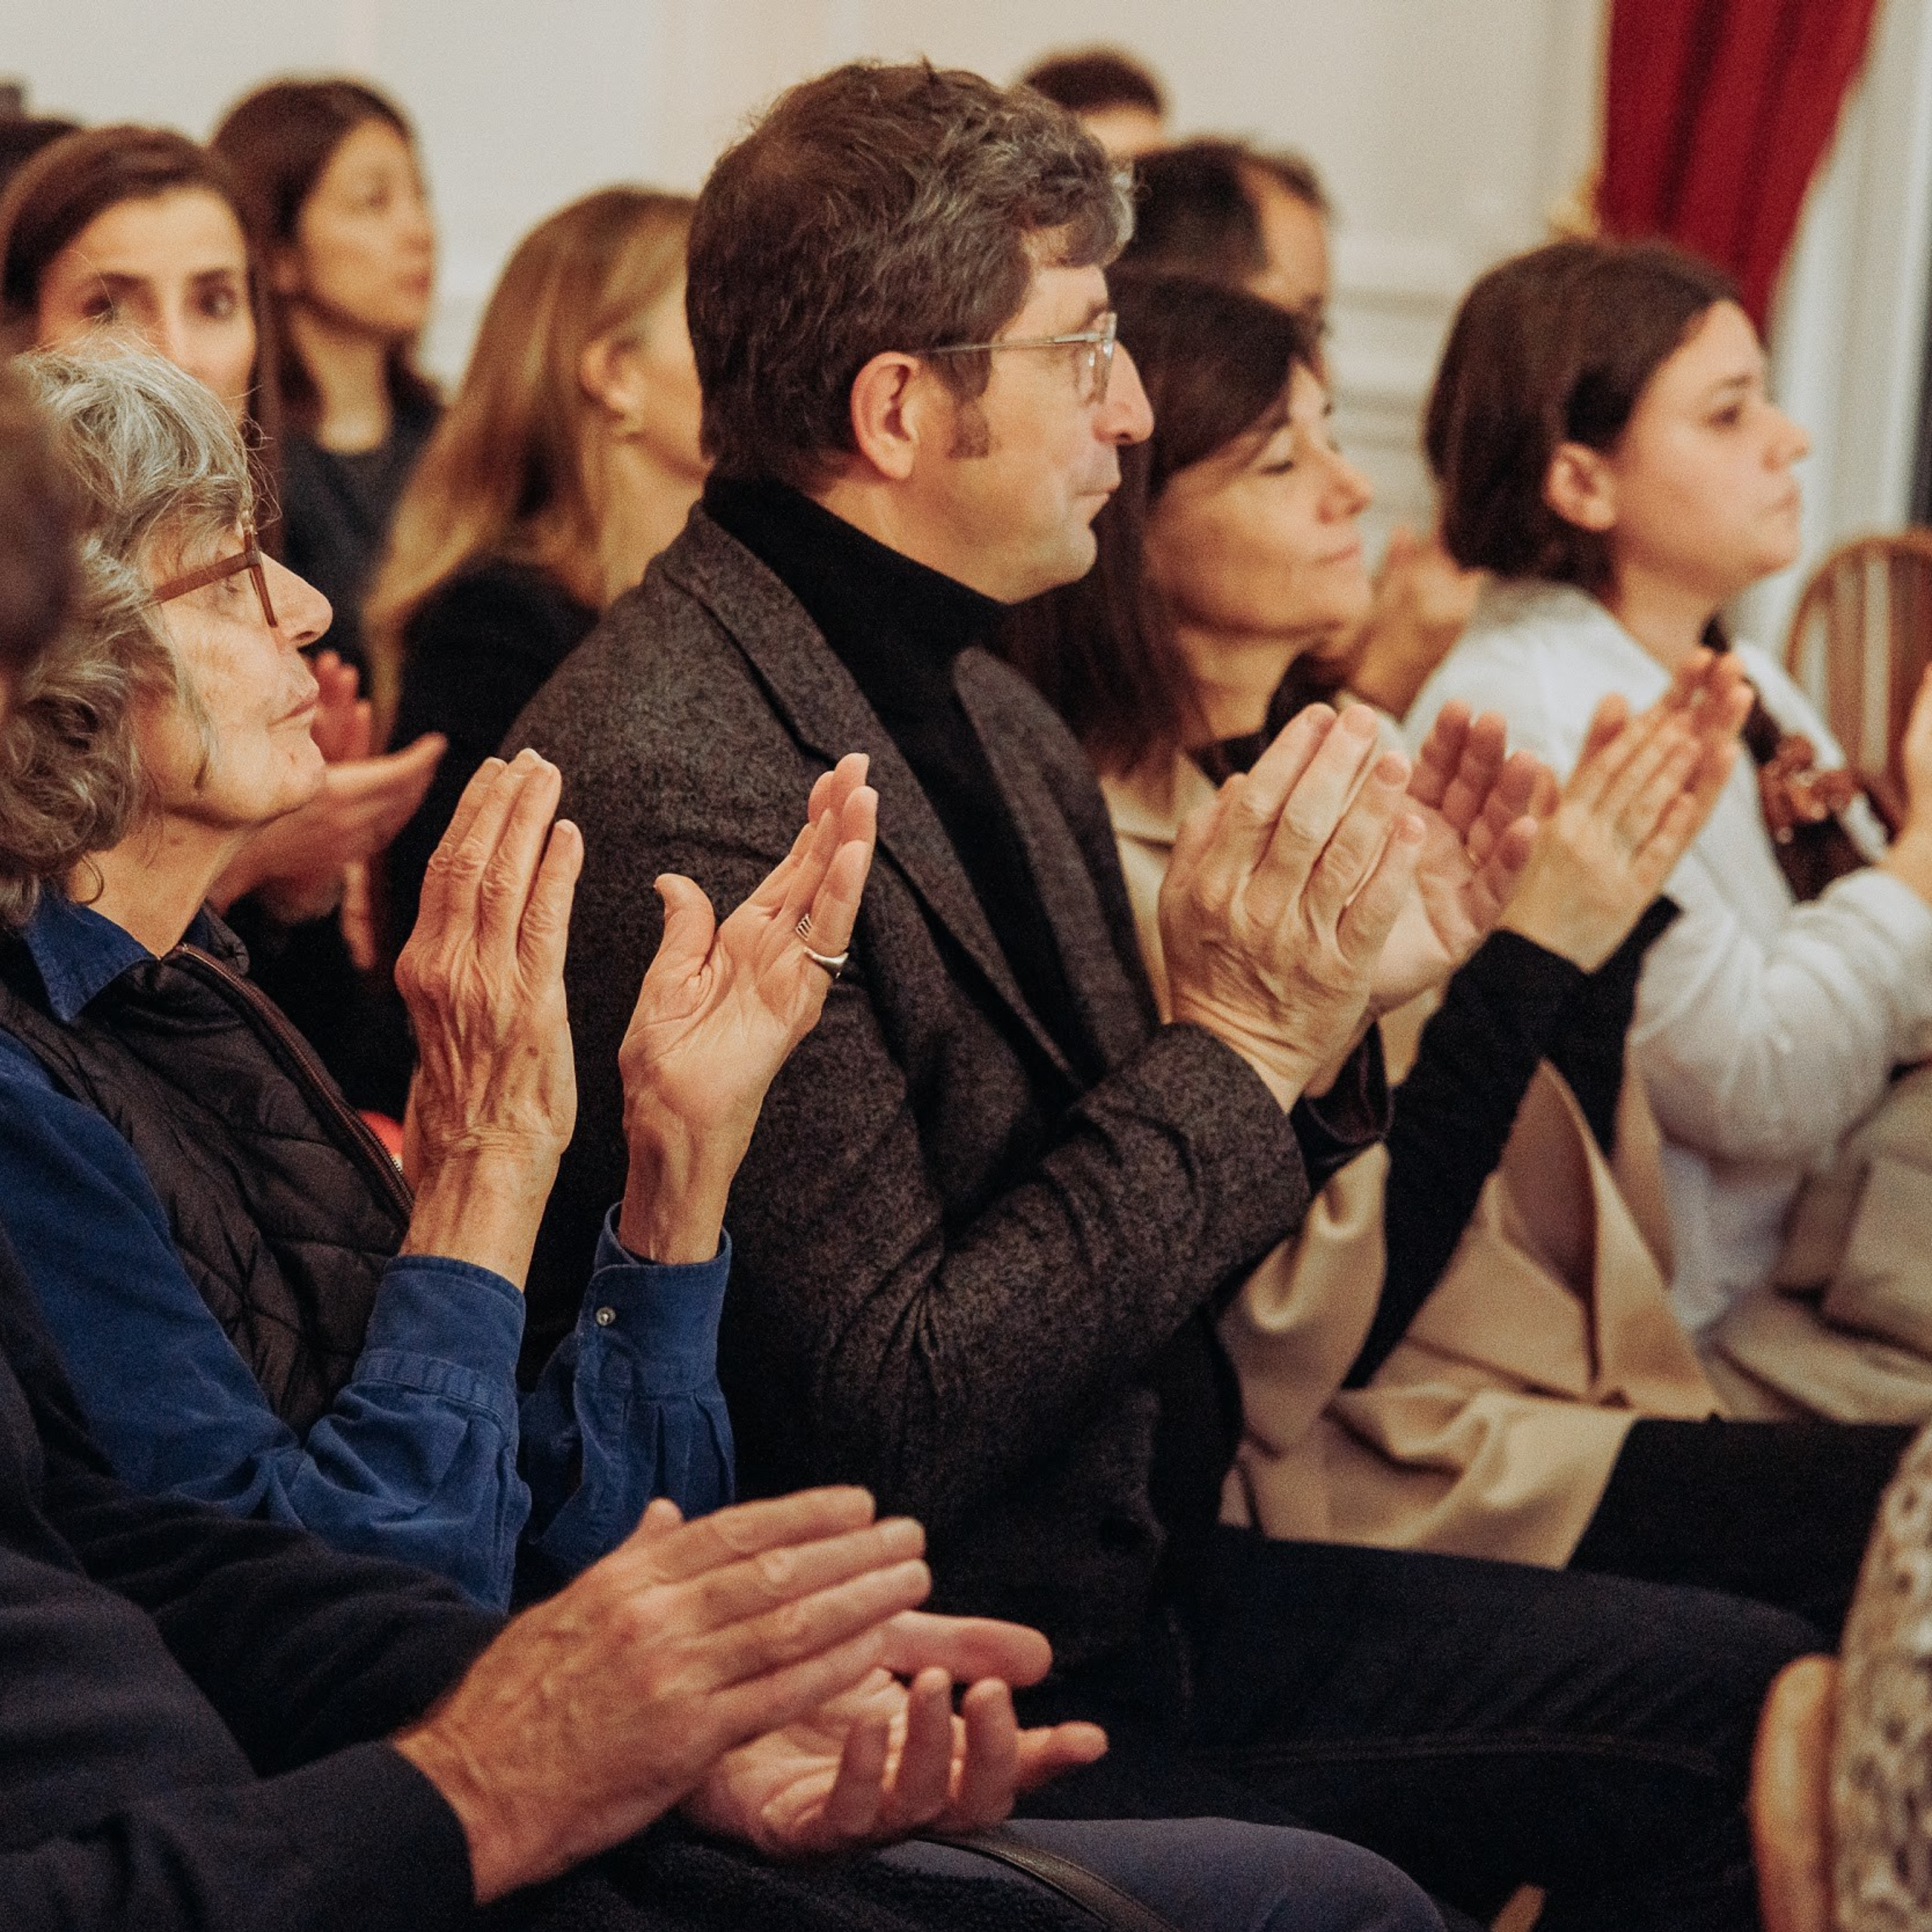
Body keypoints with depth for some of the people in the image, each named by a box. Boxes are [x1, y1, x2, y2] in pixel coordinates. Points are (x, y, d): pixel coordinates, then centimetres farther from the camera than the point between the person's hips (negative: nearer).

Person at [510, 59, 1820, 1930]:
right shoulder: (676, 786, -22)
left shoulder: (984, 711, 7)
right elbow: (891, 1418, -22)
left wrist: (1308, 1015, -5)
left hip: (1133, 1588, 9)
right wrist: (1235, 1047, -19)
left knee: (1749, 1686, 2)